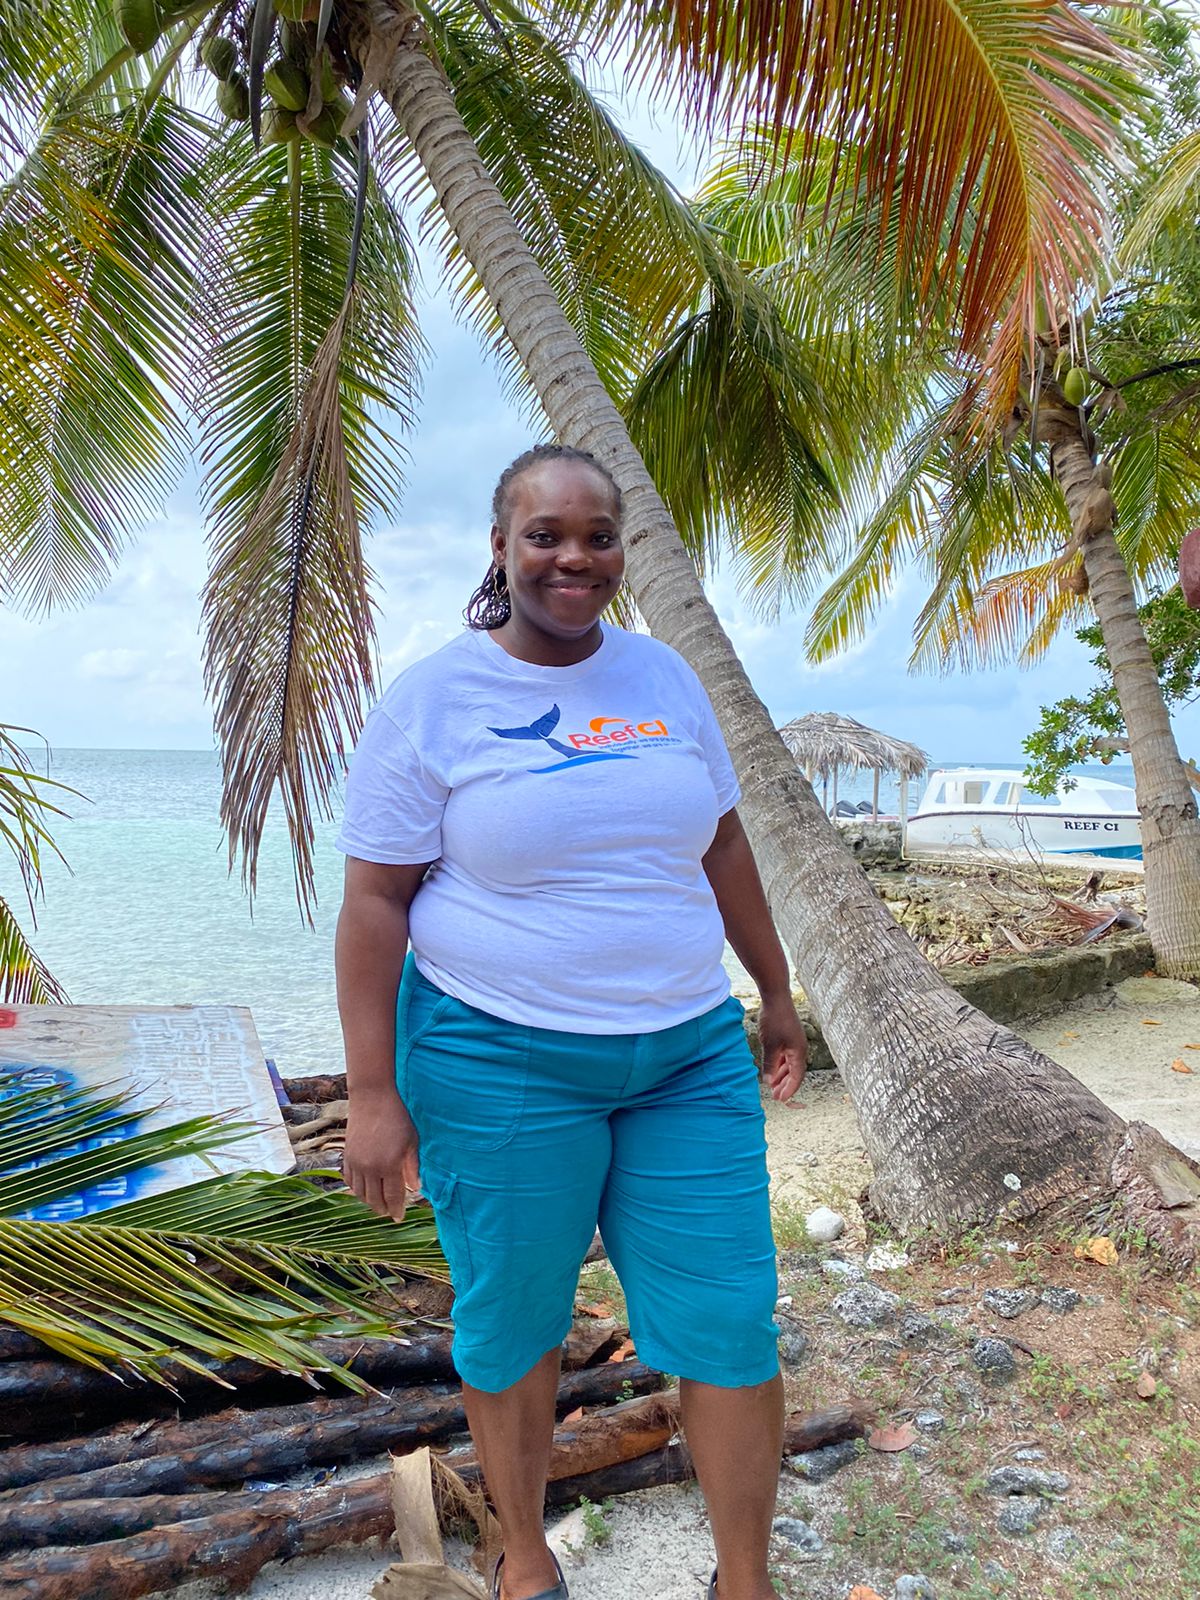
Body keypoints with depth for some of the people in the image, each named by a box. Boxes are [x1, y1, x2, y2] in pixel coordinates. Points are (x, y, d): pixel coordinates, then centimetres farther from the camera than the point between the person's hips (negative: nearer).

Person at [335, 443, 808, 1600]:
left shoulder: (663, 677, 6)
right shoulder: (432, 700, -7)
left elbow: (721, 843, 14)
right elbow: (374, 902, -8)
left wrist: (776, 992, 17)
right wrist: (372, 1094, -11)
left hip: (689, 1053, 4)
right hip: (502, 1062, -3)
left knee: (730, 1321, 6)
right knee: (513, 1323, 12)